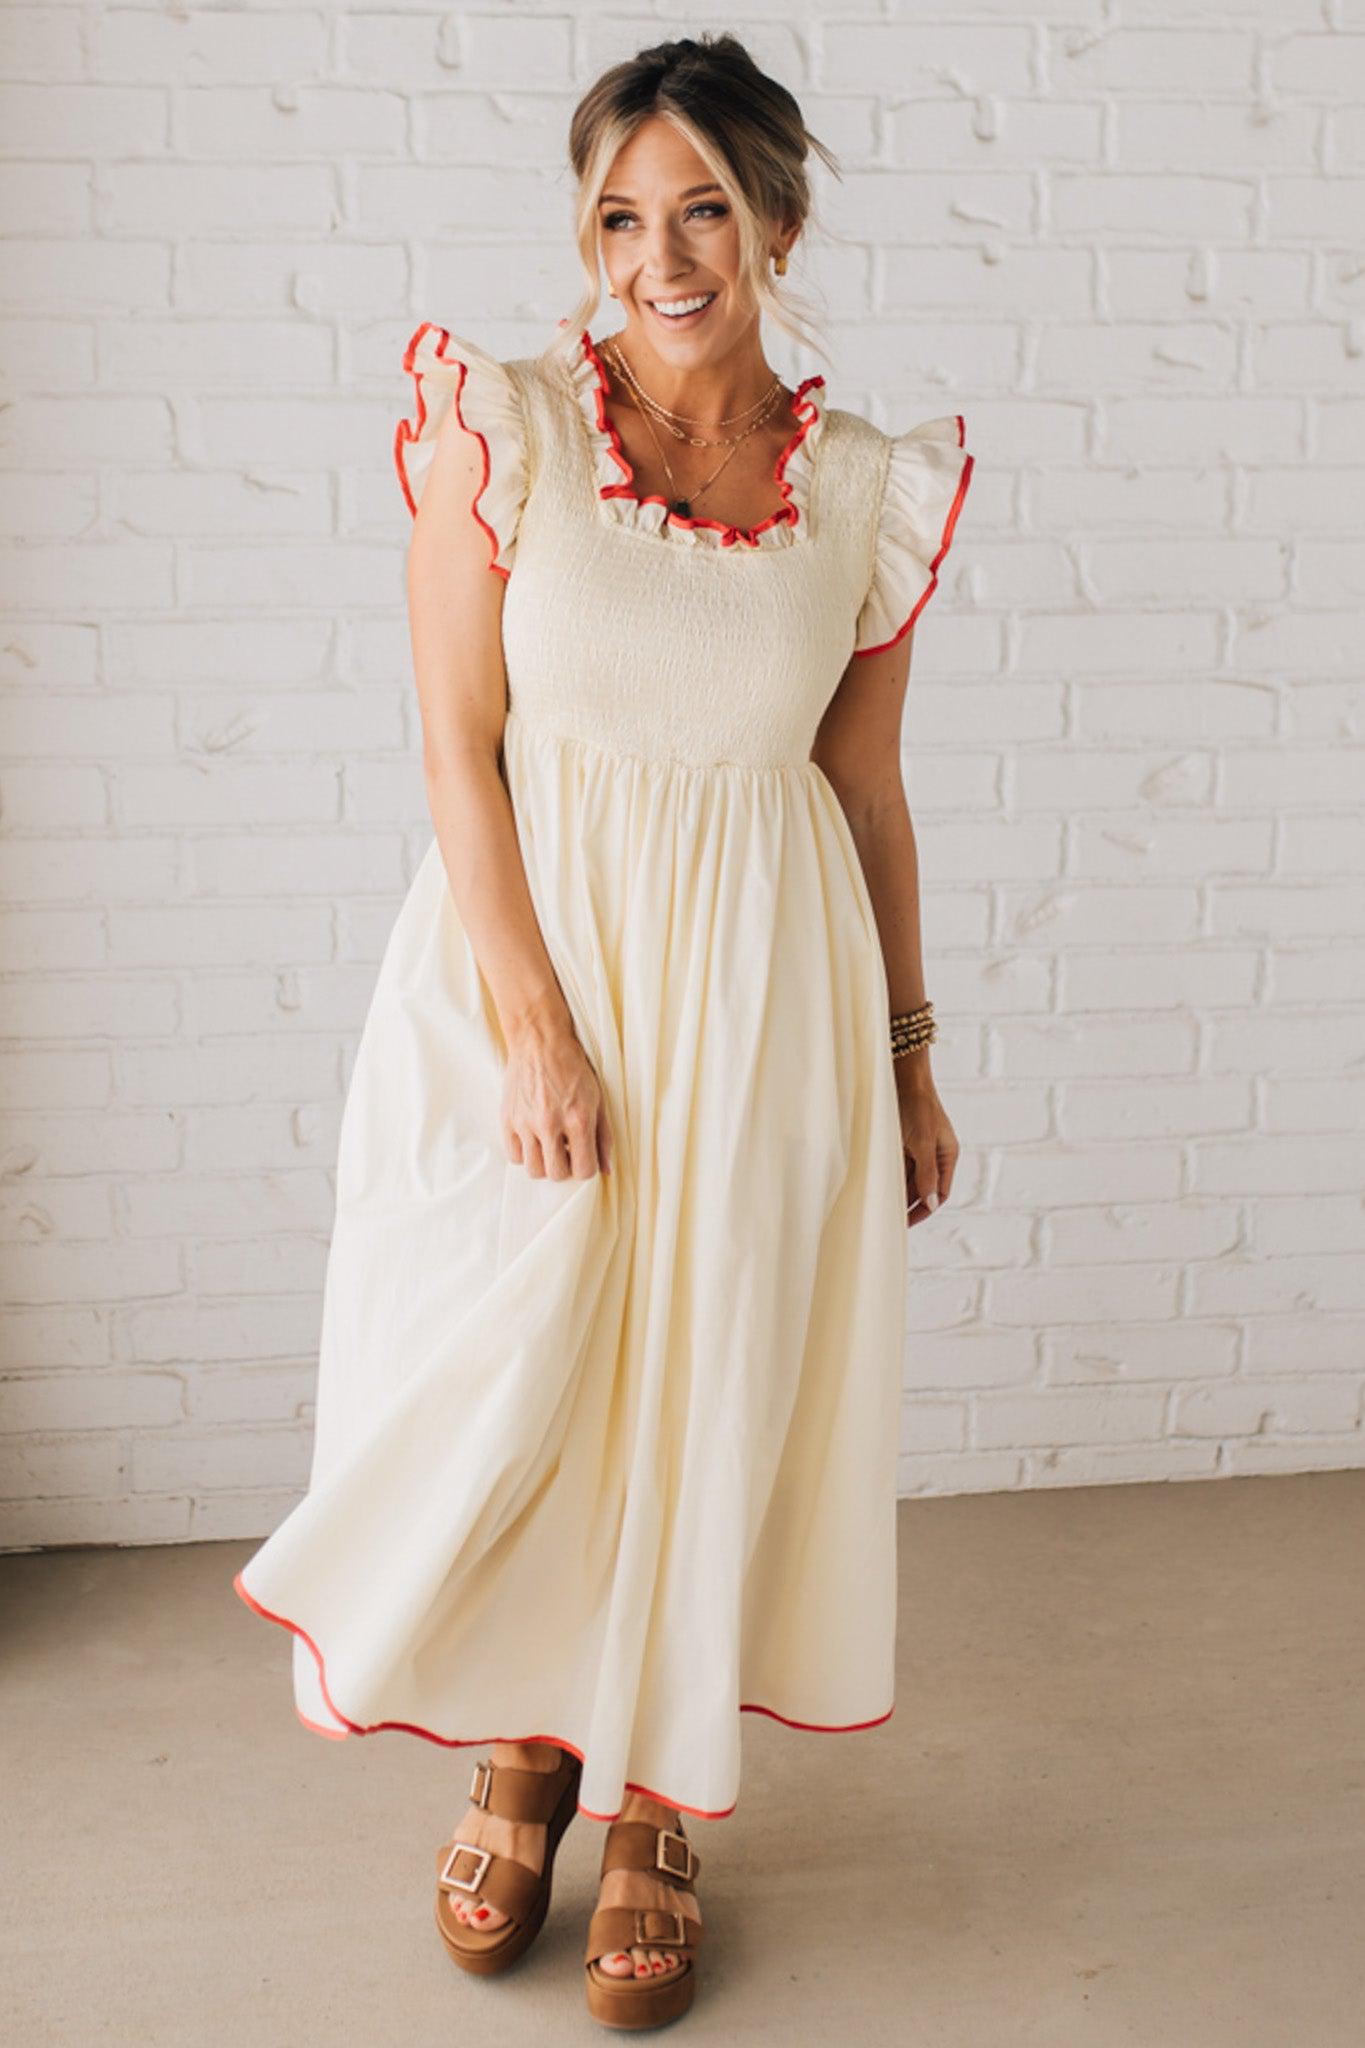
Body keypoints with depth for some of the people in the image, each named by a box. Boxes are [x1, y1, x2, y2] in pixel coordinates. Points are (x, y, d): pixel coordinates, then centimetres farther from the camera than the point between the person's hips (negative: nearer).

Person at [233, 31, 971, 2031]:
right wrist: (534, 1022, -14)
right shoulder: (503, 426, -5)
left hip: (760, 987, 2)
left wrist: (909, 1059, 11)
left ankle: (653, 1802, 28)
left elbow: (869, 788, 8)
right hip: (528, 951, -1)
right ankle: (518, 1742, 32)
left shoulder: (869, 488, 1)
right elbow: (459, 746, -7)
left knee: (704, 1390, 7)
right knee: (503, 1374, 2)